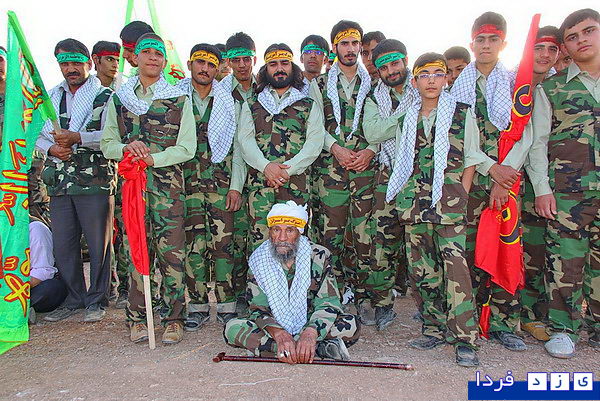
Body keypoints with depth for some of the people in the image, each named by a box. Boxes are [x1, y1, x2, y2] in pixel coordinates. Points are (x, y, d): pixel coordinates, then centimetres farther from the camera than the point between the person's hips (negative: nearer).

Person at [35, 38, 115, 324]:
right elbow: (39, 136, 20)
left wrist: (78, 138, -21)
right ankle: (74, 298, 25)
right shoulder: (52, 97, 18)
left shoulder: (105, 96, 0)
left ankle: (96, 300, 15)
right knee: (62, 244, 10)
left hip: (95, 180, -5)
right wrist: (51, 148, 0)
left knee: (98, 243, 1)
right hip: (59, 182, 6)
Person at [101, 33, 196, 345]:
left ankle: (173, 319, 7)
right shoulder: (119, 99, 15)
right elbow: (107, 143, 14)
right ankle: (137, 318, 15)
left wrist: (153, 158, -13)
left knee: (170, 251, -4)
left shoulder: (179, 98, 7)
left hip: (168, 182, -2)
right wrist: (126, 149, -8)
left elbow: (187, 147, 0)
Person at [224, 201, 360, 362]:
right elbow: (258, 309, -11)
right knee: (232, 328, -25)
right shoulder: (258, 260, -6)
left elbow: (329, 303, -15)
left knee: (351, 326, -26)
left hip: (312, 327, -1)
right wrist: (280, 335, -32)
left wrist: (310, 334, -35)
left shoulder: (319, 256, -9)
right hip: (274, 328, 2)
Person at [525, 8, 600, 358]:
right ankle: (563, 328, 11)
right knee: (565, 259, -2)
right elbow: (538, 141, 2)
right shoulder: (550, 88, 6)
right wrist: (542, 188, -6)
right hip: (567, 189, -2)